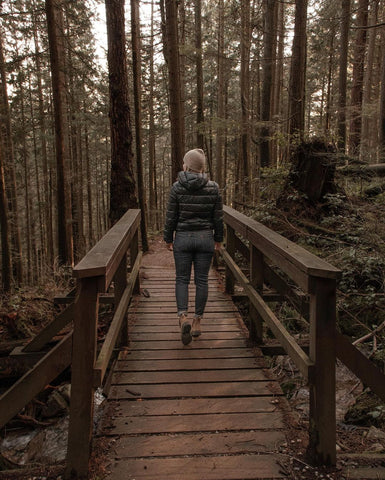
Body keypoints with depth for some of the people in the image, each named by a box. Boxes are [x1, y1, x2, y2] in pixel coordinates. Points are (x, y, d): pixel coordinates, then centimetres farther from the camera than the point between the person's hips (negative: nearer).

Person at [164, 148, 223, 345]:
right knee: (202, 280, 10)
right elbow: (218, 217, 1)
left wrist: (168, 238, 7)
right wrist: (218, 239, 12)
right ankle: (197, 321, 18)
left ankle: (183, 316, -8)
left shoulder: (177, 187, -7)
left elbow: (171, 216, -4)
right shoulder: (213, 188, -3)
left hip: (183, 238, -1)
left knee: (182, 279, 9)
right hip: (205, 238, 1)